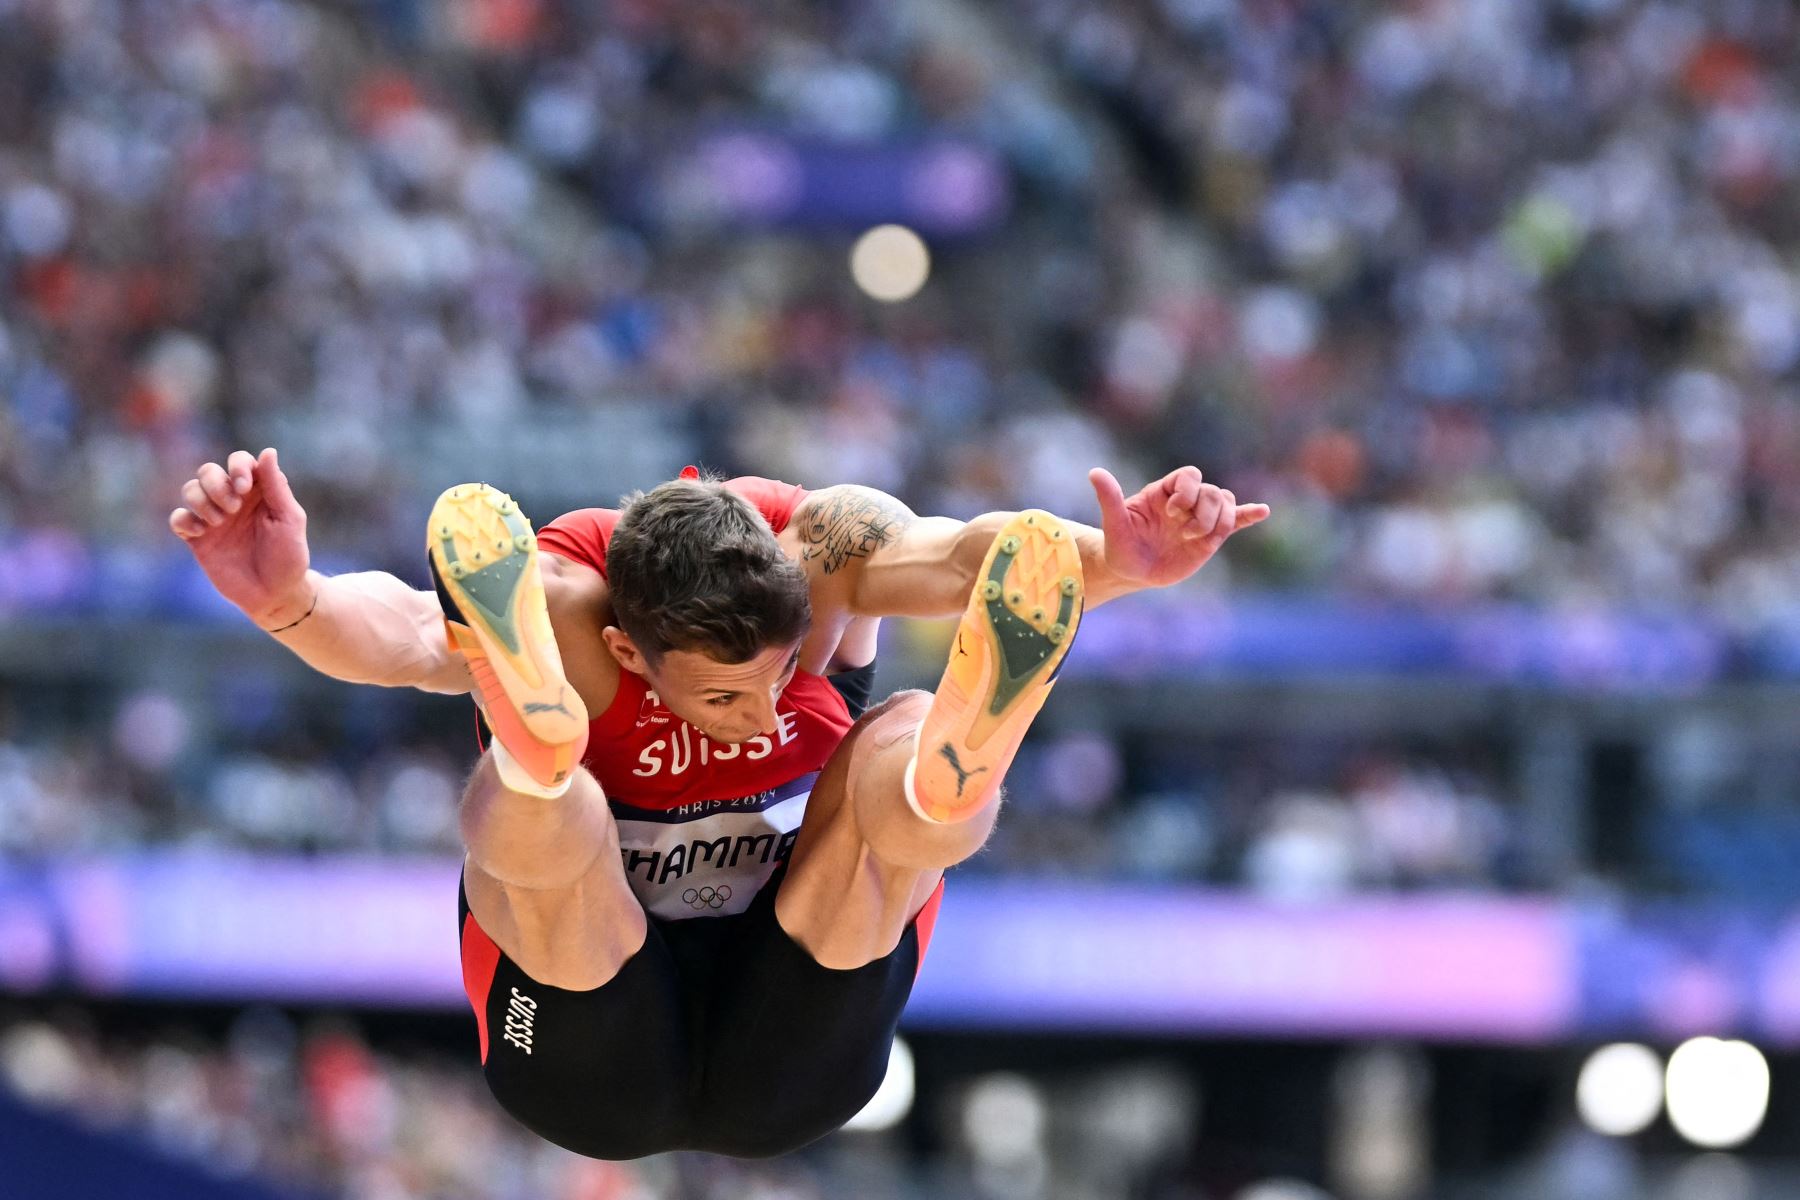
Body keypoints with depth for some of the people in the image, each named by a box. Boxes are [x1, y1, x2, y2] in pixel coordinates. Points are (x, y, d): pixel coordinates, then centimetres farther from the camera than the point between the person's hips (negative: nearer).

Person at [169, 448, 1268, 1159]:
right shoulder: (560, 605, -19)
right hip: (598, 1073, -2)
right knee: (523, 821, -31)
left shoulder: (822, 550, -13)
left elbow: (964, 554, -34)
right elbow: (398, 632, -41)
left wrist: (1114, 563, -55)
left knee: (908, 757, -23)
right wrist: (291, 602, -64)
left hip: (789, 1070, 2)